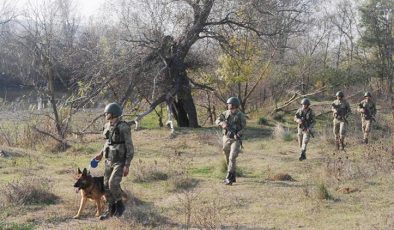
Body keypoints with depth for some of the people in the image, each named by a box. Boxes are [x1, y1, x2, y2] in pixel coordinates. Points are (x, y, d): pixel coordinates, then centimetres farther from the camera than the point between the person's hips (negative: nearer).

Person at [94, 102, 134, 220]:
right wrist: (101, 154, 17)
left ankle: (120, 205, 4)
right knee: (107, 185, 5)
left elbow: (129, 147, -18)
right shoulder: (108, 126, 3)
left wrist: (127, 166, -20)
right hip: (109, 160, 7)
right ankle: (111, 209, 20)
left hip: (120, 161, -7)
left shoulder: (124, 127, -21)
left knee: (113, 184, -20)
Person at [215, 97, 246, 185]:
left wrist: (238, 135, -25)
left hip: (236, 140, -5)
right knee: (228, 159, 13)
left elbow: (243, 127, -6)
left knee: (232, 158, -18)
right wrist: (223, 123, -30)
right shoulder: (226, 113, 0)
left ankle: (229, 179, -18)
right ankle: (232, 177, 29)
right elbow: (217, 121, -7)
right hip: (226, 138, 5)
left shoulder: (240, 115, -10)